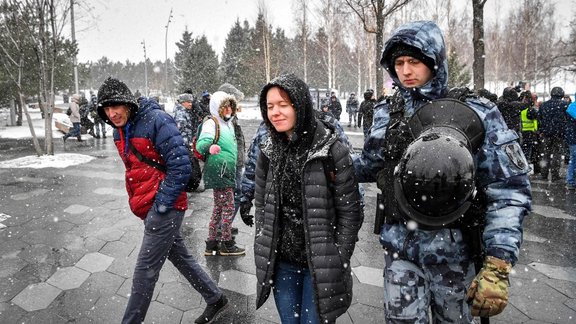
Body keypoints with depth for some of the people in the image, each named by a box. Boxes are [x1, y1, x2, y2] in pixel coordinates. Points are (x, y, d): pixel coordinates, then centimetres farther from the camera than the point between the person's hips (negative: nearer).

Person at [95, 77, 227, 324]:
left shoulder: (156, 120, -17)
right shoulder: (120, 130, 11)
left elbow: (180, 165, -21)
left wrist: (162, 203, -18)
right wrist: (138, 201, 14)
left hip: (165, 208, -9)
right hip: (148, 208, 9)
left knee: (145, 271, 0)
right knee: (180, 257, 18)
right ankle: (215, 299, 35)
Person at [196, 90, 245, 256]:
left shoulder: (228, 123, 15)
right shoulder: (211, 123, -13)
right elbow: (200, 144, -27)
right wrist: (209, 147, -48)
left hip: (227, 173, 10)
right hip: (219, 173, -10)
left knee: (219, 208, 14)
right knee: (228, 207, -3)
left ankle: (211, 245, 24)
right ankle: (227, 244, 11)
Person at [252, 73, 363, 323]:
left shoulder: (332, 150, -13)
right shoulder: (268, 152, 0)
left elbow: (350, 212, -9)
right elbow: (261, 206, 8)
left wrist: (337, 263, -9)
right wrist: (263, 254, 4)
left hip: (321, 264, -4)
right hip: (281, 263, 4)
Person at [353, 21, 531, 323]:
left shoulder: (477, 114, -8)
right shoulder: (387, 116, 2)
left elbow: (509, 191, -10)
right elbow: (368, 167, 15)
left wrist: (497, 266, -17)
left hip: (451, 250, -1)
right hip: (399, 248, 2)